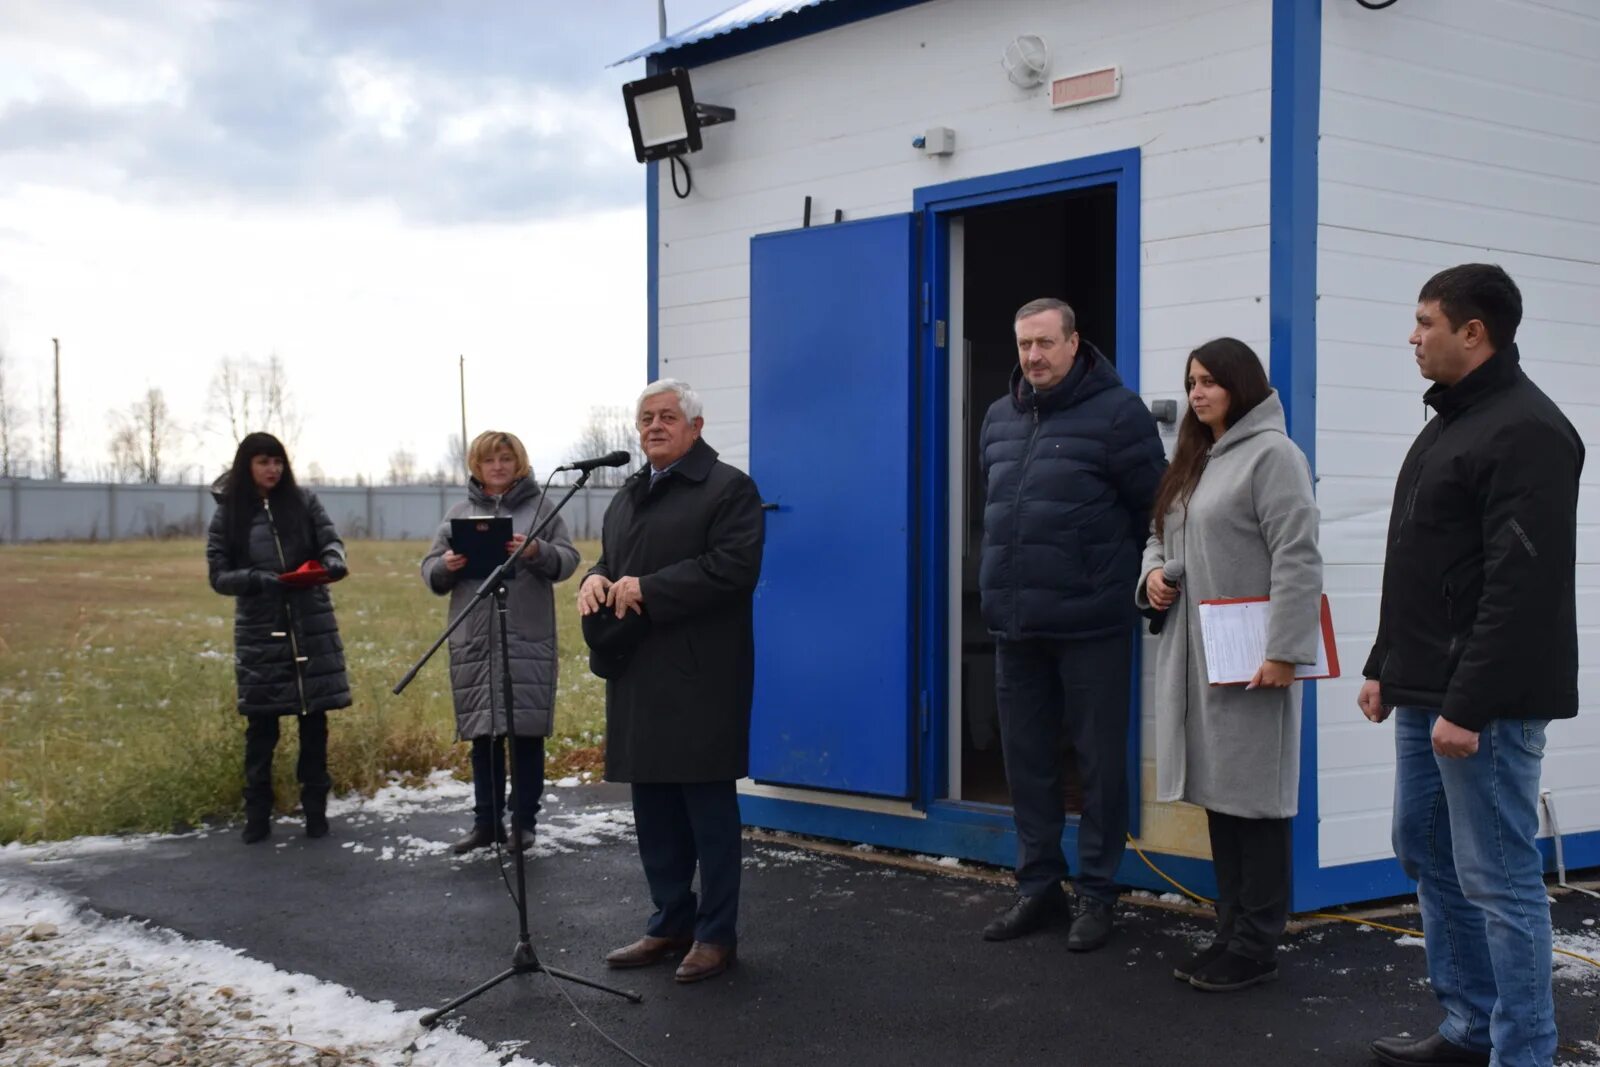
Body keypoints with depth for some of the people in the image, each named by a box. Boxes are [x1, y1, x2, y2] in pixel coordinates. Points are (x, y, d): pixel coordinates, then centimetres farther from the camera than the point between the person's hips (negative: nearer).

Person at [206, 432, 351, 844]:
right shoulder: (228, 515, 2)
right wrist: (260, 580, -19)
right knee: (261, 726, 2)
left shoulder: (304, 501, 5)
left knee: (314, 720, 4)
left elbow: (330, 540, 0)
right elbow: (219, 575, -1)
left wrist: (333, 560, -24)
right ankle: (257, 814, 12)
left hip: (312, 628, 1)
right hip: (260, 632, -1)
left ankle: (315, 809, 14)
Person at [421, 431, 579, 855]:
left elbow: (568, 560, -1)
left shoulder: (540, 506, 4)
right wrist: (445, 567, -12)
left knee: (526, 732, 1)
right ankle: (486, 822, 18)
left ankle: (525, 823, 11)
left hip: (527, 640, -2)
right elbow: (430, 569, 11)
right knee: (482, 733, 8)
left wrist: (539, 552, -21)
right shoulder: (459, 512, 11)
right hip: (474, 641, 3)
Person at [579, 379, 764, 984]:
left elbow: (733, 567, -17)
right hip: (638, 677, 8)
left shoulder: (728, 488, -5)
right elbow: (610, 560, 29)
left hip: (700, 677, -8)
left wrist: (647, 589, -19)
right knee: (653, 807, 13)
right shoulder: (628, 496, 20)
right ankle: (670, 924, 25)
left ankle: (717, 934, 9)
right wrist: (596, 578, 3)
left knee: (708, 803, -1)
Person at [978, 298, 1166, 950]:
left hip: (1090, 626, -6)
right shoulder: (999, 419, 11)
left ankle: (1097, 894, 15)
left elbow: (1154, 510, -5)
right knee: (1026, 761, 11)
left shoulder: (1116, 412, -8)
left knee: (1100, 763, 4)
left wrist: (1121, 577, 3)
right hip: (1014, 626, 6)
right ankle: (1038, 888, 23)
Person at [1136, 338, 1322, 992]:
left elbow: (1297, 559, -16)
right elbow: (1161, 536, 27)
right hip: (1193, 655, 9)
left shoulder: (1271, 453, -9)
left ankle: (1256, 948, 4)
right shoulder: (1195, 460, 19)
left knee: (1254, 796, -3)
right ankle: (1232, 933, 22)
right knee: (1217, 792, 13)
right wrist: (1152, 573, 4)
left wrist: (1284, 651, -21)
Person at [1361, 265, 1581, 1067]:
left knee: (1497, 877, -3)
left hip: (1485, 702, -10)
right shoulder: (1450, 421, 16)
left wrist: (1470, 705, -24)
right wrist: (1386, 667, 20)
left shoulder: (1526, 431, -16)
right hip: (1427, 693, 10)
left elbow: (1521, 587, -22)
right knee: (1427, 855, 16)